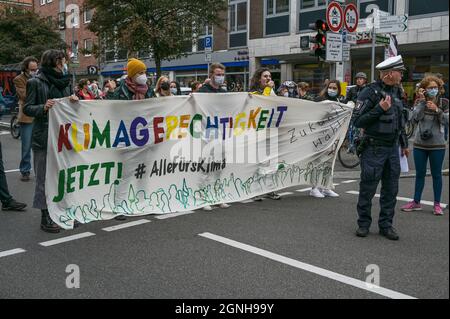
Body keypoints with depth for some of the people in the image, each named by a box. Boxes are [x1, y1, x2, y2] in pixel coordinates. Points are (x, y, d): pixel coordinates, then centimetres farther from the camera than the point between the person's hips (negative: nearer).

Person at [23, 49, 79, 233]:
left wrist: (74, 100, -4)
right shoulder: (36, 83, -5)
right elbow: (27, 108, -5)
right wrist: (43, 108, -22)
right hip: (44, 137, -6)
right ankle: (46, 217, 8)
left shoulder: (65, 81, 13)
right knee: (45, 178, 0)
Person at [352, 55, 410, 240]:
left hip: (392, 148, 7)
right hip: (373, 148, -7)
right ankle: (364, 224, 17)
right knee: (368, 188, 2)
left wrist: (404, 144, 22)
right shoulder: (370, 93, -12)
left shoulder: (396, 92, 12)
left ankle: (386, 225, 19)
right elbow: (357, 121, -15)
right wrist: (380, 109, -22)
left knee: (391, 189, 9)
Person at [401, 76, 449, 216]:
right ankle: (416, 202, 18)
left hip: (437, 145, -1)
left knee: (436, 174, 6)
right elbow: (415, 118, -13)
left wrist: (437, 110, -21)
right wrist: (422, 102, -17)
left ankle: (437, 204, 14)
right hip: (420, 144, 1)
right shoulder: (420, 102, 2)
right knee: (420, 174, 9)